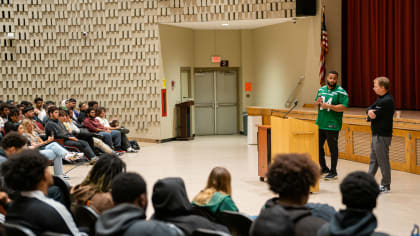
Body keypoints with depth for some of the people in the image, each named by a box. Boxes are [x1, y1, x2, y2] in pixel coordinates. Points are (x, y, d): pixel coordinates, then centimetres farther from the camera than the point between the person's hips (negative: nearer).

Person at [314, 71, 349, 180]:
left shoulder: (341, 92, -8)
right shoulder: (321, 90, 12)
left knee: (333, 149, 1)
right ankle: (324, 168, 29)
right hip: (320, 124, 7)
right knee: (318, 146, 13)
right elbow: (316, 104, 21)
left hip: (332, 125, -7)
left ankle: (333, 172, 11)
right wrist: (317, 102, -3)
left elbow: (344, 107, -16)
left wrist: (329, 106, -21)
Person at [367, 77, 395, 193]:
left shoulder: (387, 101, -19)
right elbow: (370, 108, 7)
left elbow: (374, 116, -22)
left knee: (383, 160, -2)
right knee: (373, 159, 17)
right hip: (377, 134, 10)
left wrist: (371, 114, -3)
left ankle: (386, 186, 6)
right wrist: (370, 111, -13)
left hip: (382, 135, -10)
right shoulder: (381, 98, 13)